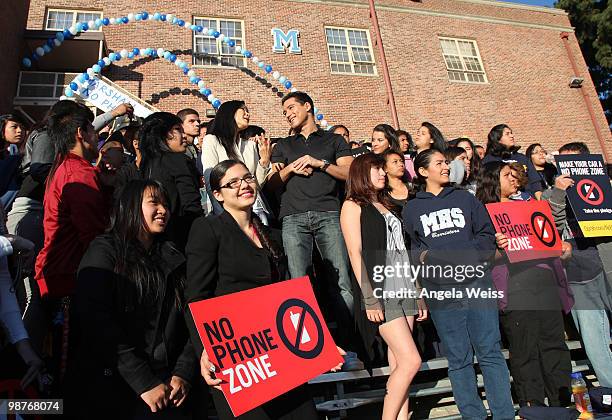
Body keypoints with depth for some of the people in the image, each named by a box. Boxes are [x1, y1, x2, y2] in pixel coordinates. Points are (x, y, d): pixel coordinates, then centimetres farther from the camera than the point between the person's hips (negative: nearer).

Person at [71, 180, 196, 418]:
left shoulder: (174, 258, 10)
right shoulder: (105, 250, -4)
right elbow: (97, 322, -14)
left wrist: (184, 373, -9)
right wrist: (143, 382, -17)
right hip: (111, 384, -3)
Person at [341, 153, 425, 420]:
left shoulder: (387, 206, 21)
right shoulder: (353, 205, 1)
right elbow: (355, 253, -8)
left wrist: (419, 293, 16)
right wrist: (370, 298, -15)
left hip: (405, 290, 6)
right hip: (381, 293, -6)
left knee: (398, 365, 6)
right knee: (411, 361, -9)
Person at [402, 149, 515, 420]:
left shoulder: (465, 198, 15)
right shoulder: (412, 209, 11)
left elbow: (487, 235, 9)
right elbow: (411, 248, 7)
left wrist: (466, 257, -7)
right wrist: (426, 256, -13)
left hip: (477, 284, 1)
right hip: (440, 290, -1)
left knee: (490, 353, 2)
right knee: (459, 359, 5)